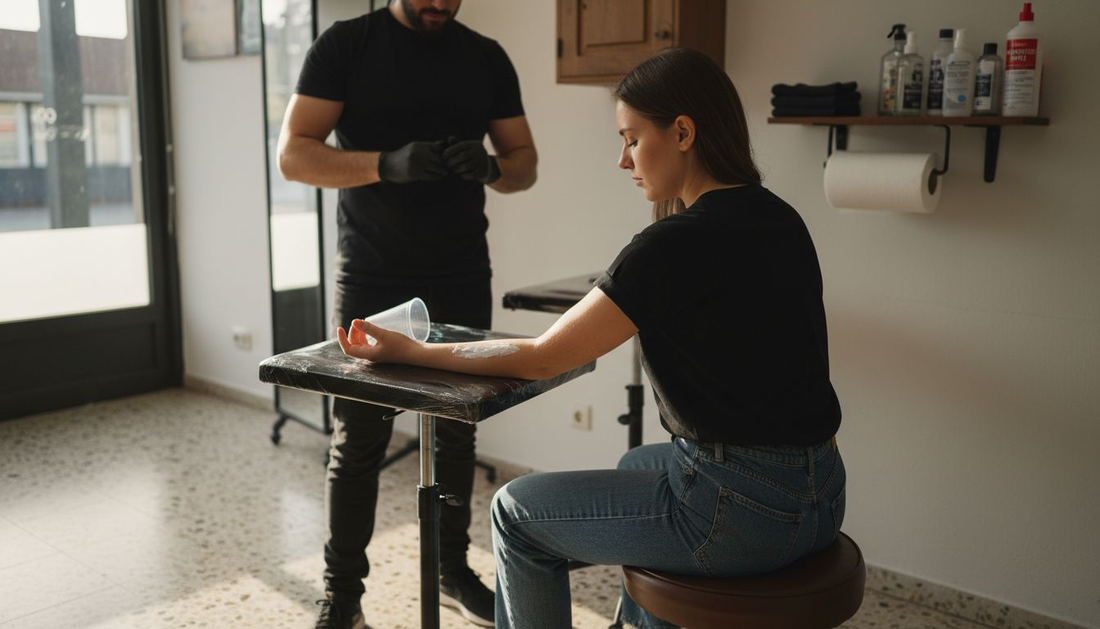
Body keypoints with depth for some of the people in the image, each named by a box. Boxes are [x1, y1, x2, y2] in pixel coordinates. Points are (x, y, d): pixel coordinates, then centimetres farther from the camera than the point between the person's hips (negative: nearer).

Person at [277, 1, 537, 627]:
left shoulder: (487, 58, 6)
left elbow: (526, 163, 8)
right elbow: (294, 153, -10)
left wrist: (490, 166, -16)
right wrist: (388, 164, -26)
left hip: (462, 278, 3)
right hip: (371, 278, -3)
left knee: (457, 430, 9)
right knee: (359, 438, 0)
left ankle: (453, 569, 25)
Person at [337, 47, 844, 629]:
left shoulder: (677, 243, -20)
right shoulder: (777, 219, 5)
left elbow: (537, 359, -14)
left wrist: (408, 351, -4)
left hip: (747, 513, -9)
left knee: (517, 512, 7)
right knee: (636, 467, 35)